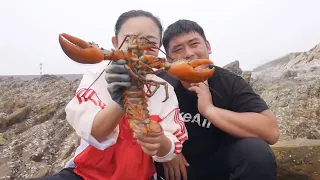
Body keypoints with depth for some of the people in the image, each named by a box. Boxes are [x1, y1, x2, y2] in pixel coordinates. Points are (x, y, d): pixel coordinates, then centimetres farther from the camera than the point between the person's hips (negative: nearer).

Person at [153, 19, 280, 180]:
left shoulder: (230, 83, -16)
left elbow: (271, 132, -28)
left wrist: (209, 109, -33)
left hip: (220, 162, -1)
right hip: (175, 164, 2)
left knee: (256, 151, -29)